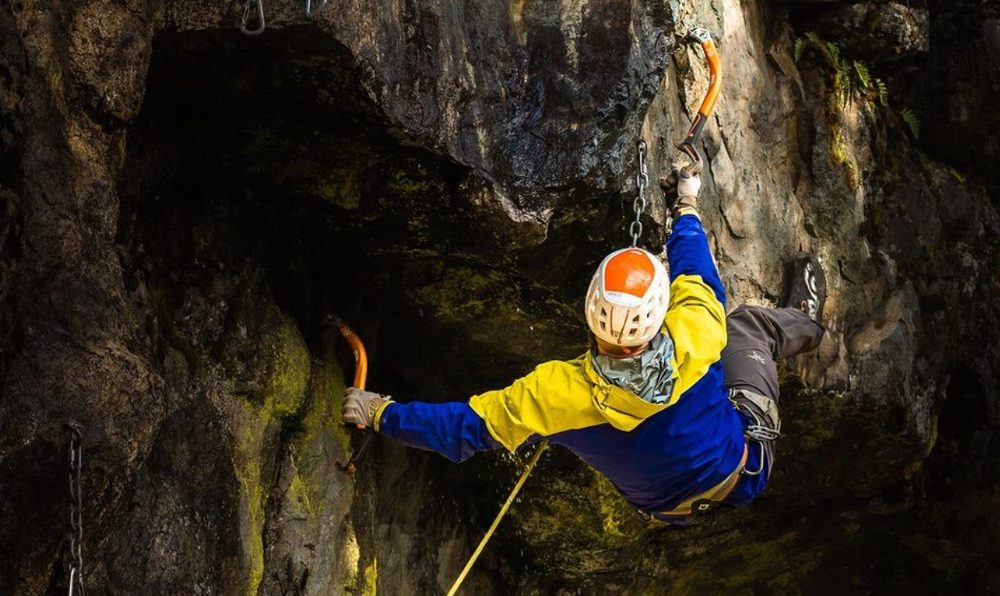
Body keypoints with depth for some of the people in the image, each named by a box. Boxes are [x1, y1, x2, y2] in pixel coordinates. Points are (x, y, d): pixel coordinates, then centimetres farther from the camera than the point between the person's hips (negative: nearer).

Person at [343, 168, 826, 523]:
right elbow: (695, 272, -15)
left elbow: (464, 426, -26)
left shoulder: (558, 392, -39)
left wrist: (380, 415, -10)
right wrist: (687, 208, 7)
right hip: (744, 474, -2)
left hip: (663, 506, 2)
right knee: (748, 322, 17)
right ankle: (804, 321, 56)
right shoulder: (693, 342, -39)